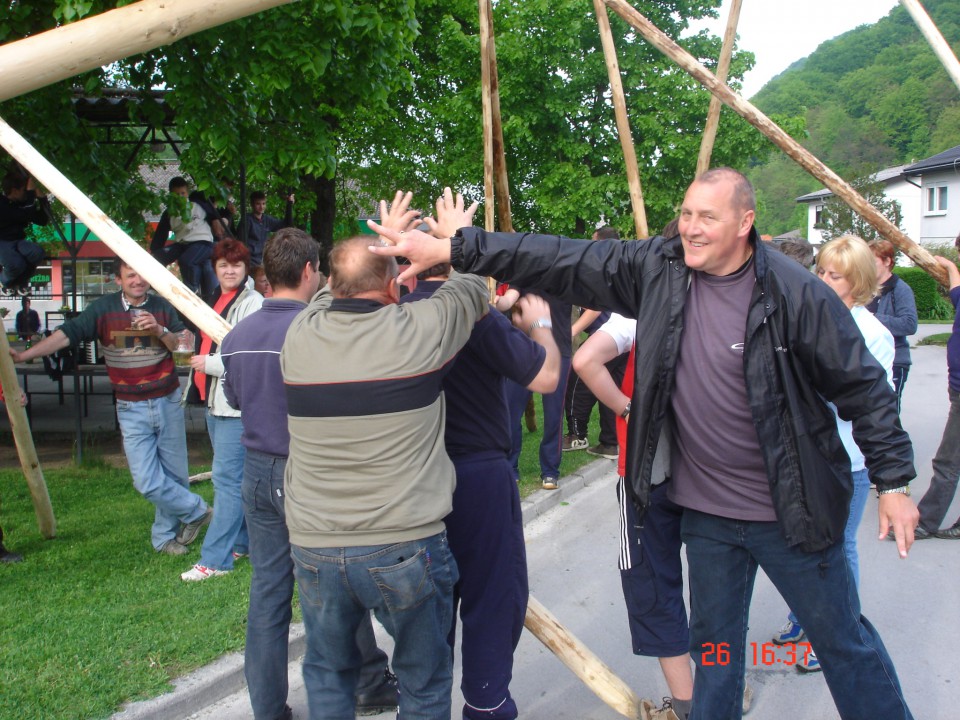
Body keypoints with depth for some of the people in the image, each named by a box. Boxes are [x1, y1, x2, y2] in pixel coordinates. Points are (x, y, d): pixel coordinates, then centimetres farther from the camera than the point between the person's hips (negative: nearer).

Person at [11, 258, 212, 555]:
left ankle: (165, 536, 25)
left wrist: (160, 330, -19)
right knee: (147, 482, -7)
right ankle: (198, 510, 14)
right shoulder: (103, 308, -3)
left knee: (174, 475, 7)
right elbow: (67, 333, -10)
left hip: (168, 402, 1)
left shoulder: (162, 308, 2)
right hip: (131, 408, -1)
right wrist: (23, 355, -19)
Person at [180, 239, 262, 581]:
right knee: (235, 476, 17)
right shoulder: (215, 300, 16)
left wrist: (210, 363, -15)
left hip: (236, 403, -9)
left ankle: (215, 559, -3)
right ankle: (242, 542, 28)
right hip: (214, 400, 9)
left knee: (227, 477, -7)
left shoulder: (252, 303, -12)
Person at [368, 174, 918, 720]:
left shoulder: (795, 293, -16)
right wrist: (453, 248, -11)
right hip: (706, 513, 4)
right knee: (714, 644, 20)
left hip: (791, 510, -3)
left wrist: (895, 481, -8)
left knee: (843, 640, 14)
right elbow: (560, 260, -7)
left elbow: (864, 386, -8)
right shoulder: (657, 268, -5)